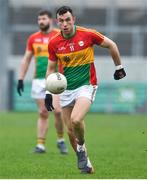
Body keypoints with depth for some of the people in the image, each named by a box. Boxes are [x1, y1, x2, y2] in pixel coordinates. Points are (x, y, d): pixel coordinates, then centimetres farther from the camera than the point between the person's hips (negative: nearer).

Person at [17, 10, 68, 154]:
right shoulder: (33, 38, 9)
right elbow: (26, 59, 14)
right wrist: (20, 79, 8)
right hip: (39, 80, 3)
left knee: (57, 110, -15)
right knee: (43, 113, 1)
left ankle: (60, 140, 5)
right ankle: (40, 145, 5)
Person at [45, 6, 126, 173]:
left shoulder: (88, 34, -12)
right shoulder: (54, 43, -4)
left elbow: (111, 45, 3)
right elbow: (51, 68, 9)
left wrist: (119, 67, 10)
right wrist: (48, 92, 3)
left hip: (86, 85, -4)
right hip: (66, 89, 4)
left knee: (76, 120, -27)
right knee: (71, 132, 3)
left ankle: (81, 146, 3)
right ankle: (85, 164, 21)